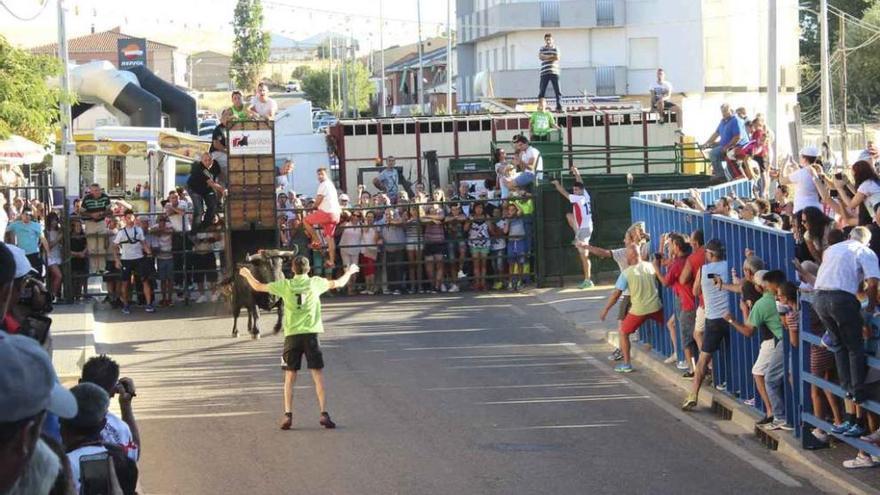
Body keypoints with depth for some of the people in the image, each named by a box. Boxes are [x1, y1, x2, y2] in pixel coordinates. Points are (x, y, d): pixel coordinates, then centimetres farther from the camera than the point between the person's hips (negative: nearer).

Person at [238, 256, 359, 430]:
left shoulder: (285, 285, 2)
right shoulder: (315, 283, 3)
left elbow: (258, 287, 11)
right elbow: (338, 283, 17)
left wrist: (247, 274, 30)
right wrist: (349, 272, 37)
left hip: (292, 335, 1)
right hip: (311, 334, -1)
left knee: (289, 378, 8)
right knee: (318, 376, 2)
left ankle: (288, 415, 0)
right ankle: (324, 414, -4)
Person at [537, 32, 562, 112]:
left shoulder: (555, 48, 12)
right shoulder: (542, 49, 14)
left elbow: (557, 58, -4)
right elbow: (540, 57, -5)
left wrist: (546, 57, -3)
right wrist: (551, 56, -8)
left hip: (554, 72, 0)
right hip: (544, 72, 0)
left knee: (558, 91, -5)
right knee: (542, 91, -3)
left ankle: (559, 107, -3)